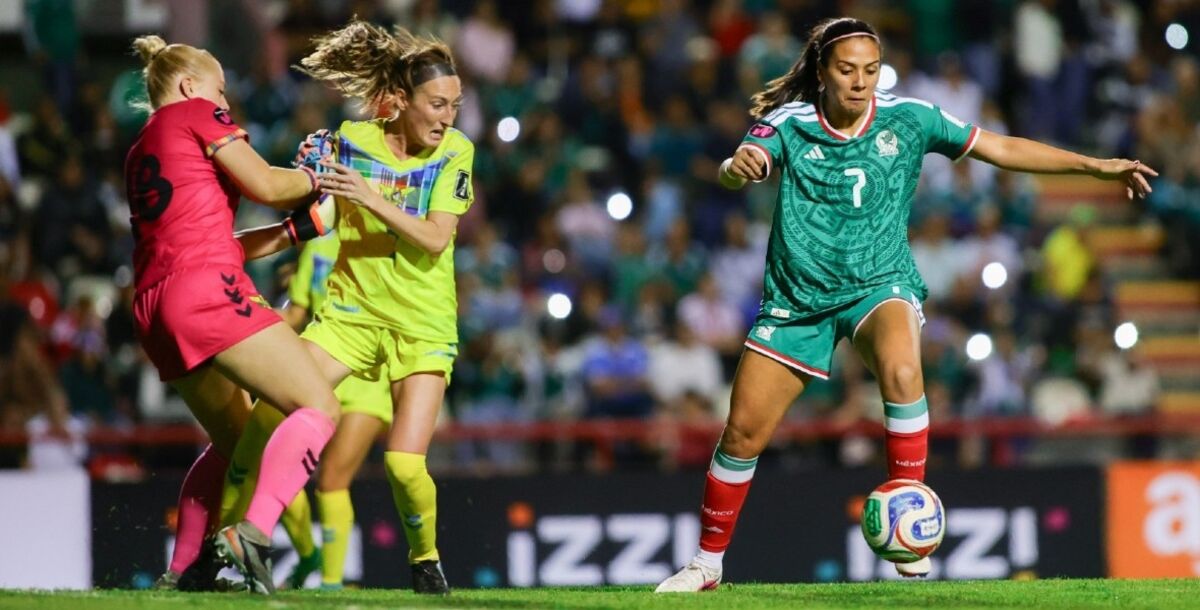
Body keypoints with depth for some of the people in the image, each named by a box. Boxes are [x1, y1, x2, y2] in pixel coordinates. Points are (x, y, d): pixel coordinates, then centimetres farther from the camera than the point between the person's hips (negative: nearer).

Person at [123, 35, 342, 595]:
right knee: (318, 407, -12)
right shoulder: (197, 114, 6)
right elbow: (263, 184, -2)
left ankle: (181, 570, 15)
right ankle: (252, 534, -30)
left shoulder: (140, 150, 28)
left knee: (235, 441, 22)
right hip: (208, 292, -9)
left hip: (154, 308, 9)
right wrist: (313, 180, 18)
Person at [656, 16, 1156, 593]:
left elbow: (1002, 149, 1)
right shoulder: (789, 123, -7)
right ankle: (706, 563, 20)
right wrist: (736, 167, -49)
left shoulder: (908, 119, -5)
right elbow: (743, 166, -23)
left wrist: (1096, 166, -3)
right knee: (742, 433, -1)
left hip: (880, 285, -1)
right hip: (798, 299, 1)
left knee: (901, 370, -35)